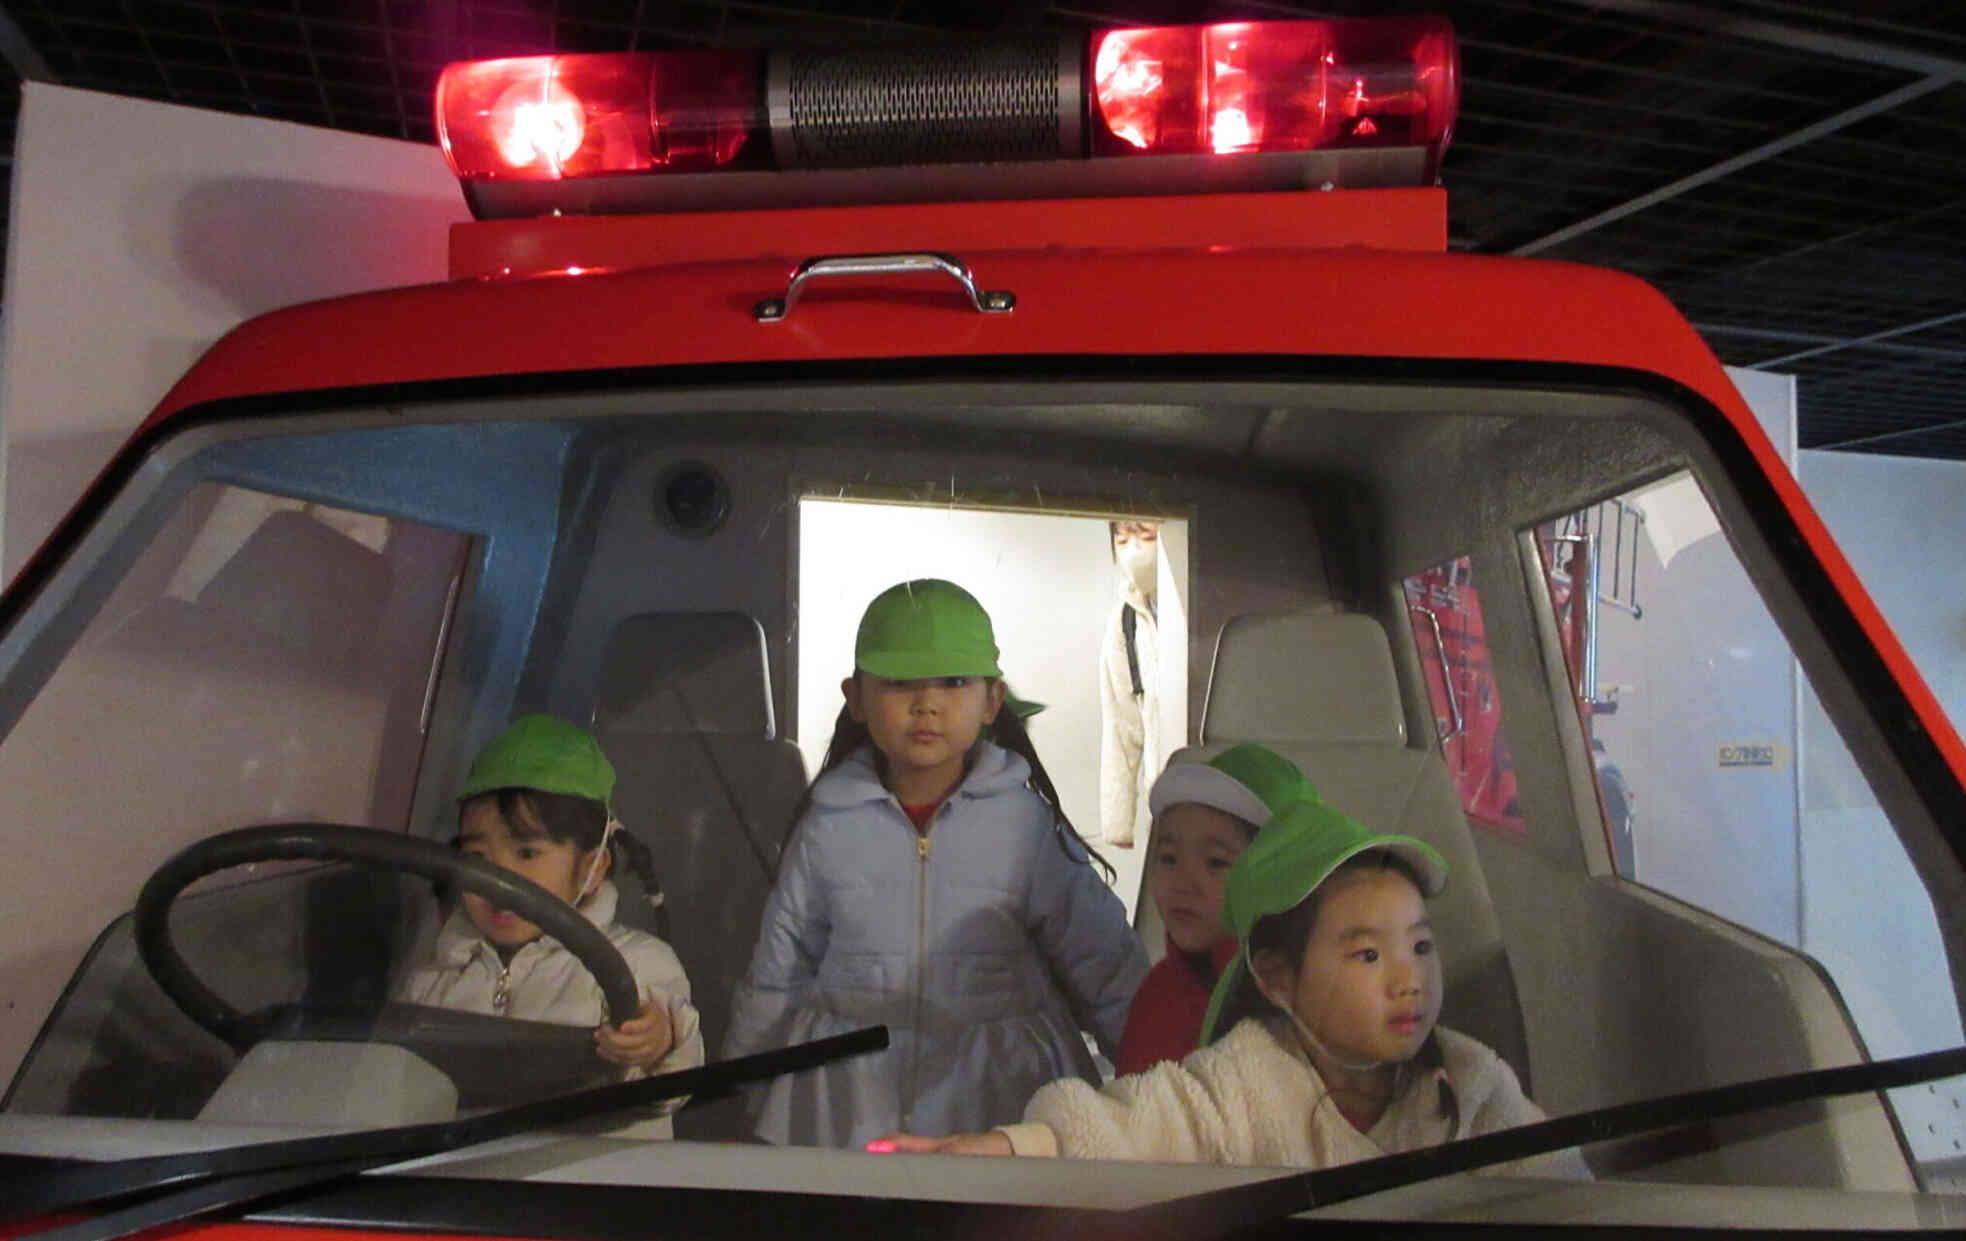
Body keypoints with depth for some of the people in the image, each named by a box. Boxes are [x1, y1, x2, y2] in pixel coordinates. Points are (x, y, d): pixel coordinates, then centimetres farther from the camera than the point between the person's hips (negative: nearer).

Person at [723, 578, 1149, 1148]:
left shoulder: (1027, 822, -5)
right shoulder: (830, 823, -1)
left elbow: (1106, 967, 1)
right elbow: (777, 976, 11)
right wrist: (742, 1094, 17)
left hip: (995, 1096, -1)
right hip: (848, 1101, 1)